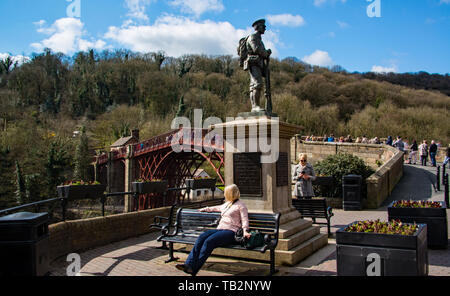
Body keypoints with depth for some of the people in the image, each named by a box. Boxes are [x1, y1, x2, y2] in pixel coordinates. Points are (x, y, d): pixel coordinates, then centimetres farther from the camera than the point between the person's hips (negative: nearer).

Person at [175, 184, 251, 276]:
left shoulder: (241, 205, 6)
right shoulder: (226, 204, 29)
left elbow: (245, 220, -5)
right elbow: (217, 208, 49)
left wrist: (245, 231, -22)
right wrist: (205, 209, 56)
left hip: (231, 231, -7)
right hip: (220, 229, 7)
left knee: (209, 241, -30)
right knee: (201, 237, -21)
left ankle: (194, 269, -31)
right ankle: (189, 265, -32)